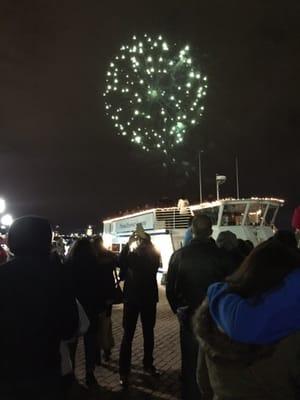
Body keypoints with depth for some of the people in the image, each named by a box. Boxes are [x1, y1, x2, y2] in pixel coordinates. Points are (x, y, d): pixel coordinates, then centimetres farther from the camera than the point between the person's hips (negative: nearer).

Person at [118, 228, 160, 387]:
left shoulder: (153, 254, 1)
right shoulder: (130, 254, -1)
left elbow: (154, 265, -19)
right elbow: (121, 262, -17)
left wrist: (146, 240, -20)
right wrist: (128, 243, -25)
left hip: (149, 298, 2)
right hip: (131, 298, -2)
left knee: (148, 333, 14)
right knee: (128, 334, -2)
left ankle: (148, 364, 31)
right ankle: (124, 371, 7)